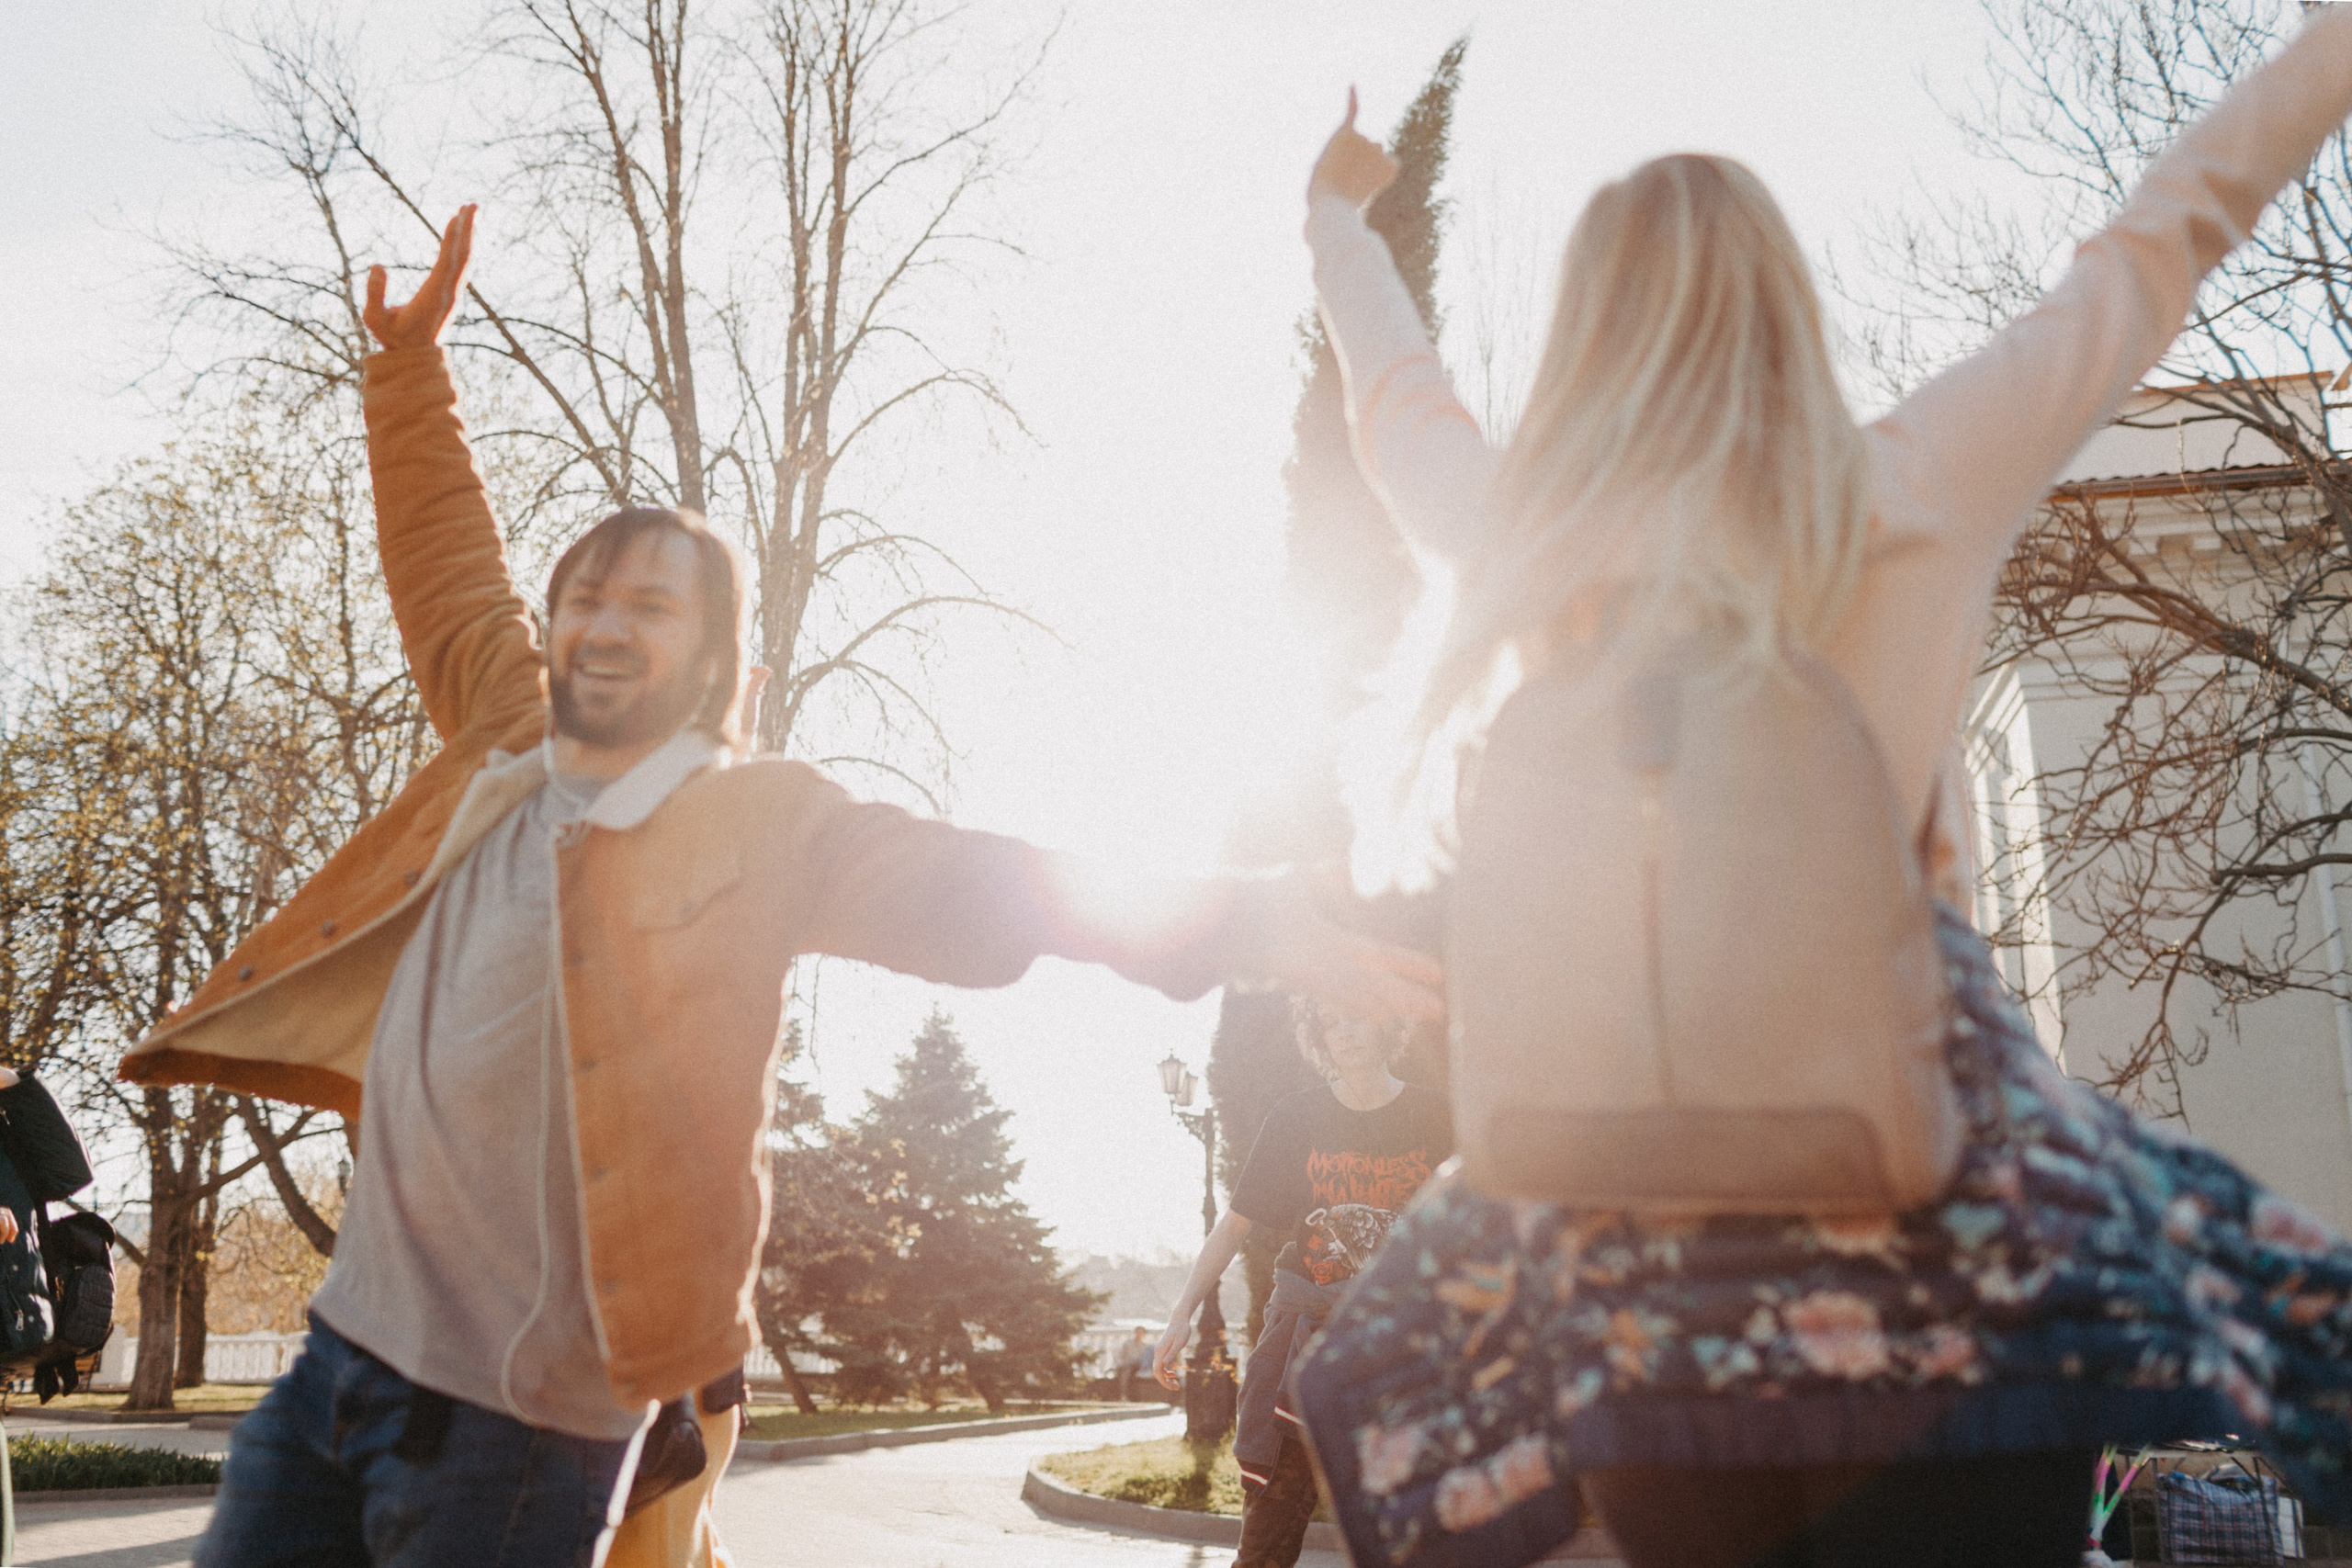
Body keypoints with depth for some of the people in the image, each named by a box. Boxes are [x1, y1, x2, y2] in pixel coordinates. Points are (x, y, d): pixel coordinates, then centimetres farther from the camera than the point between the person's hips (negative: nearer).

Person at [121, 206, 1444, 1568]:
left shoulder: (762, 827, -8)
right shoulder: (510, 751, 8)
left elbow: (988, 890, -12)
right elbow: (451, 572, 22)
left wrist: (1253, 926, -20)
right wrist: (412, 364, 23)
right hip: (345, 1350, 6)